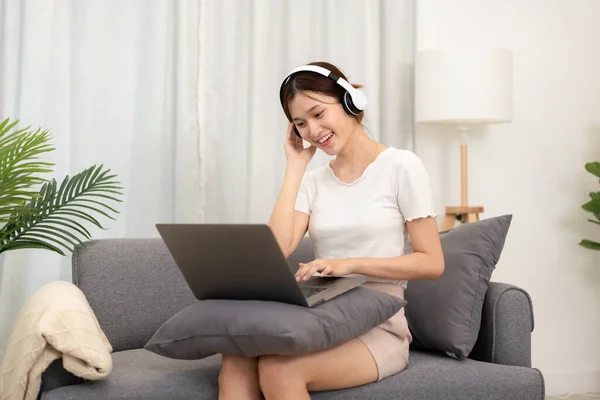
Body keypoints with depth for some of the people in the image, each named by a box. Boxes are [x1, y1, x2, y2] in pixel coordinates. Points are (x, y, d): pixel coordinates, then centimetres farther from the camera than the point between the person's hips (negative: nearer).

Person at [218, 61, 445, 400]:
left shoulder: (401, 167, -1)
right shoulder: (313, 180, 14)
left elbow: (432, 263, -5)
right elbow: (276, 249, -3)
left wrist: (352, 264, -15)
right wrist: (295, 167, 3)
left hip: (378, 326, -4)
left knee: (278, 369, -32)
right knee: (237, 363, -28)